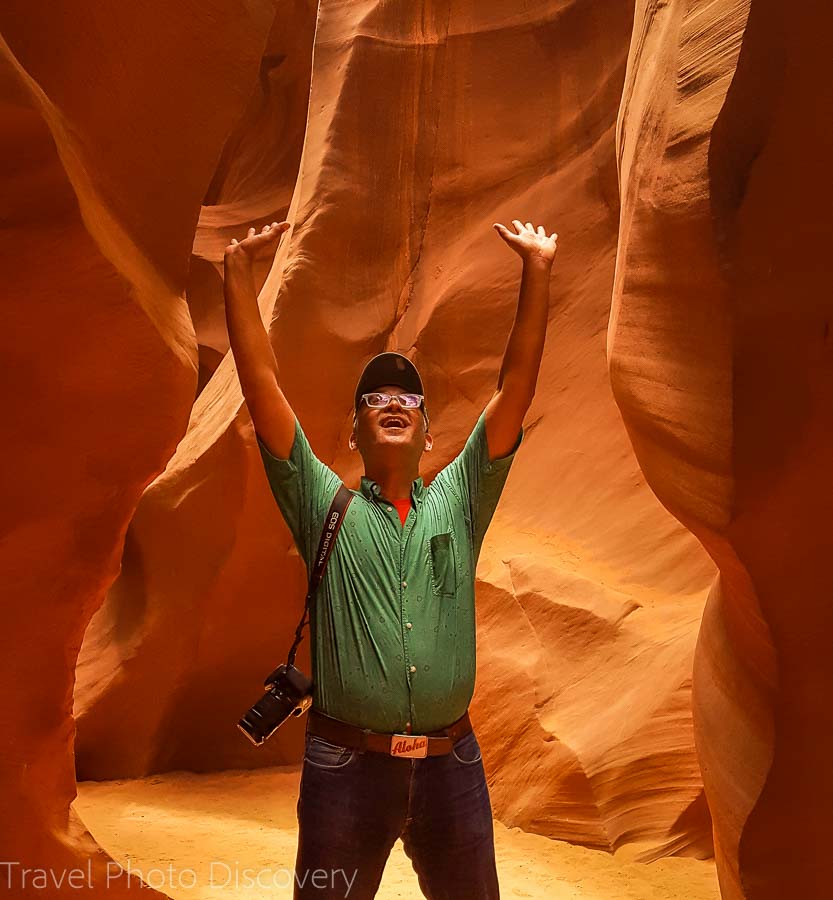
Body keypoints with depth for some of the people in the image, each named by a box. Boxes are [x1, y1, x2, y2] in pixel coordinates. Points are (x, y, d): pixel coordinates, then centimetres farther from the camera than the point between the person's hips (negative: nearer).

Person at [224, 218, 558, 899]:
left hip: (451, 764, 2)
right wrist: (239, 270, -5)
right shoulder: (325, 507, 4)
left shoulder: (458, 502, 8)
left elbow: (517, 385, 2)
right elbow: (262, 382, -2)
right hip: (347, 764, -1)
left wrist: (537, 271, -2)